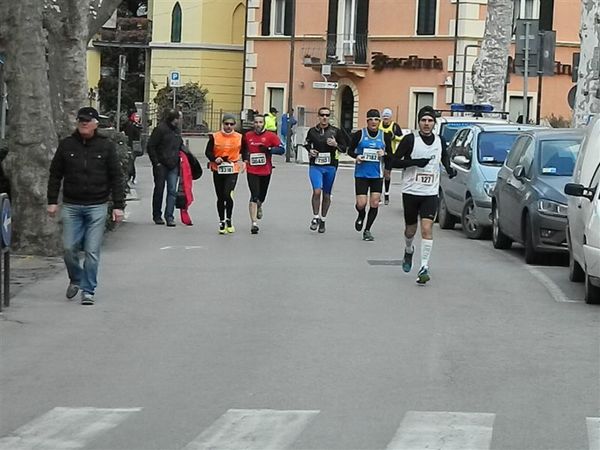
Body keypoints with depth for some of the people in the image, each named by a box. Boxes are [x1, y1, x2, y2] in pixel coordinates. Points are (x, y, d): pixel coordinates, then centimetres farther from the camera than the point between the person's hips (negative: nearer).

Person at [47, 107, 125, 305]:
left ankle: (88, 291, 4)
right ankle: (75, 280, 25)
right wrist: (52, 201, 4)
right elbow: (55, 175, 11)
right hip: (71, 206, 2)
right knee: (69, 248, 0)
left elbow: (116, 177, 3)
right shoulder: (66, 145, 5)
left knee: (92, 251, -4)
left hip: (97, 207, -2)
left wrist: (118, 205, -3)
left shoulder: (106, 146, 2)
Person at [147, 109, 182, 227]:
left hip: (173, 166, 5)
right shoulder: (160, 129, -9)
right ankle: (157, 216, 15)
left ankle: (169, 216, -5)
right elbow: (151, 146, -10)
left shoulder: (176, 130, 12)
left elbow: (180, 146, 24)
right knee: (159, 190, 5)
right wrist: (156, 162, -12)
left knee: (172, 191, -4)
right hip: (161, 165, -5)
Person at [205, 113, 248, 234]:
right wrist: (215, 159, -15)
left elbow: (244, 151, 17)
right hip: (218, 170, 2)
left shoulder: (239, 137, 3)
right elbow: (208, 152, 4)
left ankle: (229, 221, 1)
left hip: (233, 170, -2)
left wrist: (244, 161, -1)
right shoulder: (215, 137, 1)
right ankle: (222, 222, 23)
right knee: (220, 197, 9)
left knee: (228, 194, -18)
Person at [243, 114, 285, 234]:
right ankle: (254, 223, -12)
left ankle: (259, 207, 53)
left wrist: (269, 149, -21)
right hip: (252, 171, -1)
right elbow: (244, 148, 24)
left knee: (261, 197, 16)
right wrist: (245, 159, 12)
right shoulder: (247, 136, 4)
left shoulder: (270, 136, -4)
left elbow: (282, 149, -10)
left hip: (266, 171, 1)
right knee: (254, 196, -12)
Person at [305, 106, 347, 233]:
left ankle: (322, 219, 24)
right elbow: (307, 144, 20)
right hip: (315, 165, -1)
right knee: (317, 191, -17)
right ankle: (315, 217, -2)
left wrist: (336, 145, -16)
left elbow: (344, 148, 4)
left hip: (330, 166, 1)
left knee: (326, 195, 9)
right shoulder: (312, 131, 3)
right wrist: (310, 151, -1)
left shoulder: (335, 131, 0)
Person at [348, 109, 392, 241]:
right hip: (361, 174, -2)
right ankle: (361, 216, 30)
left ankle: (367, 230, 15)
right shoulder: (359, 134, -2)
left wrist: (384, 154, -11)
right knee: (361, 204, -7)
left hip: (377, 175, 2)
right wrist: (356, 156, -14)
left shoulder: (385, 136, 3)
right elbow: (350, 151, 6)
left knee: (375, 204, -1)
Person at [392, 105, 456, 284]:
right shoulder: (410, 140, -7)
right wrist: (415, 162, -21)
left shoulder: (440, 141, 4)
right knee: (411, 229, 12)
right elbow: (395, 161, -8)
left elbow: (445, 157, 26)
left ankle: (424, 267, -14)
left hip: (430, 193, 1)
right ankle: (408, 251, 46)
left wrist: (449, 169, 6)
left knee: (427, 228, -14)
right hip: (411, 191, -1)